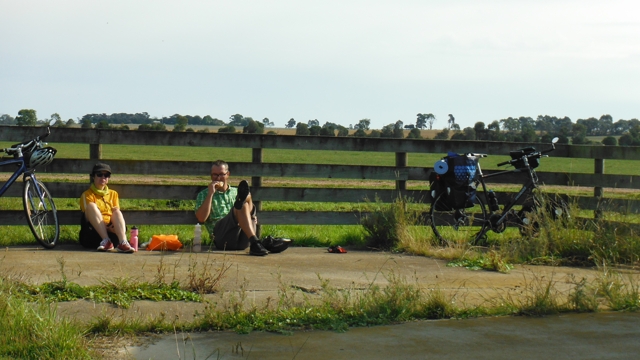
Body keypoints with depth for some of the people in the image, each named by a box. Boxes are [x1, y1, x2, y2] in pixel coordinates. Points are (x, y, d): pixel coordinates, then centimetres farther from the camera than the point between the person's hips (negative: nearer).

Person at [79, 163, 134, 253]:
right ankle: (106, 241, -38)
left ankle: (123, 243, -48)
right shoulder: (87, 195, 8)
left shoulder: (113, 194, 22)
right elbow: (88, 217, -5)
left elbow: (116, 214, 10)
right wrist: (106, 227, -21)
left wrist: (115, 225, -16)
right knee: (91, 206, -25)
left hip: (111, 229, 3)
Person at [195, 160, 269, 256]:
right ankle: (254, 243, -52)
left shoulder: (236, 192, 29)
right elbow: (201, 218, 0)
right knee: (240, 208, -31)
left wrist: (252, 217, 3)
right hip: (221, 238, -3)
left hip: (243, 239, 3)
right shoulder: (203, 195, 17)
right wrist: (210, 194, -2)